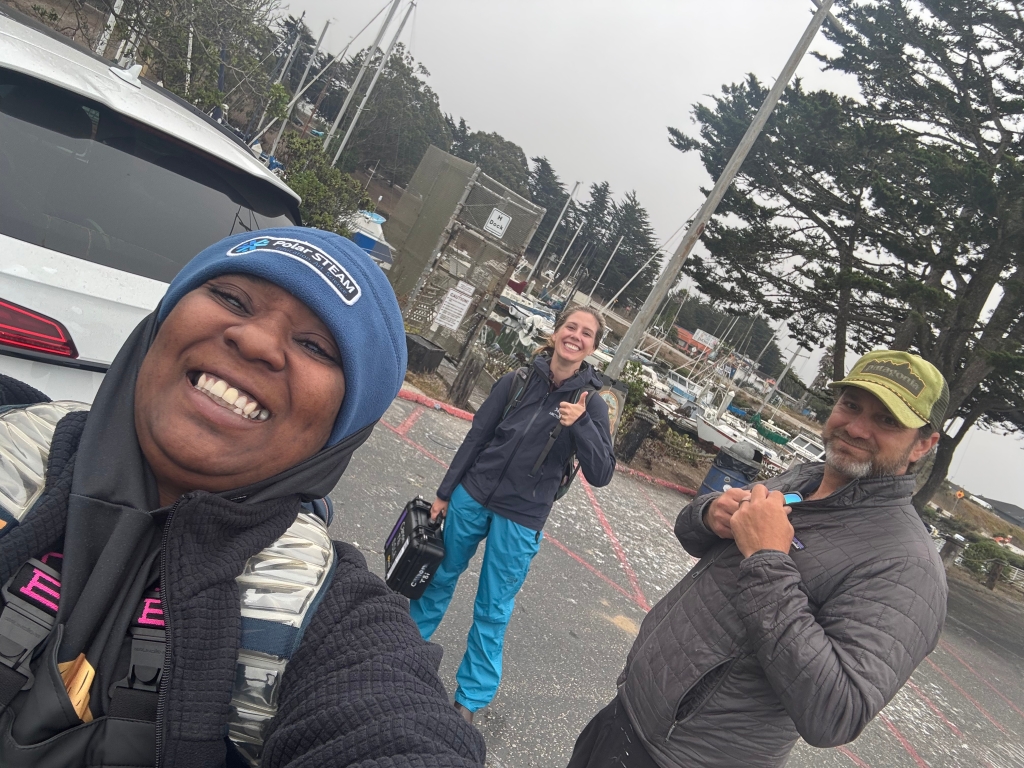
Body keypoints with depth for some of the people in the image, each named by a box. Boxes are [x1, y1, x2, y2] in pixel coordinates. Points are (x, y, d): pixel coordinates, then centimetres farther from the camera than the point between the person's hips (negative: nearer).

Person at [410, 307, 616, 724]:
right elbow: (476, 438, 1)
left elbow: (601, 474, -14)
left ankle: (471, 697, 28)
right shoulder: (515, 381, -6)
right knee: (441, 576, 20)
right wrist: (444, 493, 5)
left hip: (520, 520, -2)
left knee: (493, 611, 9)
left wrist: (580, 424, -29)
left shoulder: (591, 403, -10)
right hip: (472, 497, 2)